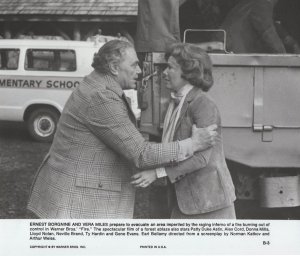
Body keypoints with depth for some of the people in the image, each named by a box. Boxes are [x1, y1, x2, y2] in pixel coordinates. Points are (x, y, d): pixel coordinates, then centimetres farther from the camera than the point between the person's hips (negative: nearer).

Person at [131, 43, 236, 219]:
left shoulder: (204, 105, -16)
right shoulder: (176, 104, 10)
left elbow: (201, 157, -24)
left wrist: (158, 173, -28)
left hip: (210, 199, -8)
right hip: (184, 200, 8)